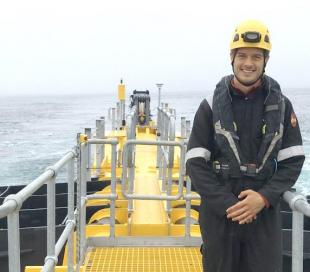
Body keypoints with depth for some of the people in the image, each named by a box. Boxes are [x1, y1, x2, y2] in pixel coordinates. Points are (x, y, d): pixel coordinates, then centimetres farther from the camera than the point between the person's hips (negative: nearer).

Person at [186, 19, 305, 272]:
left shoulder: (281, 105, 2)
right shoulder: (211, 106, -2)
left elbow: (293, 161, 0)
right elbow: (195, 163, -5)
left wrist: (264, 197, -15)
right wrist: (226, 203, -15)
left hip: (265, 214, 1)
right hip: (219, 214, 0)